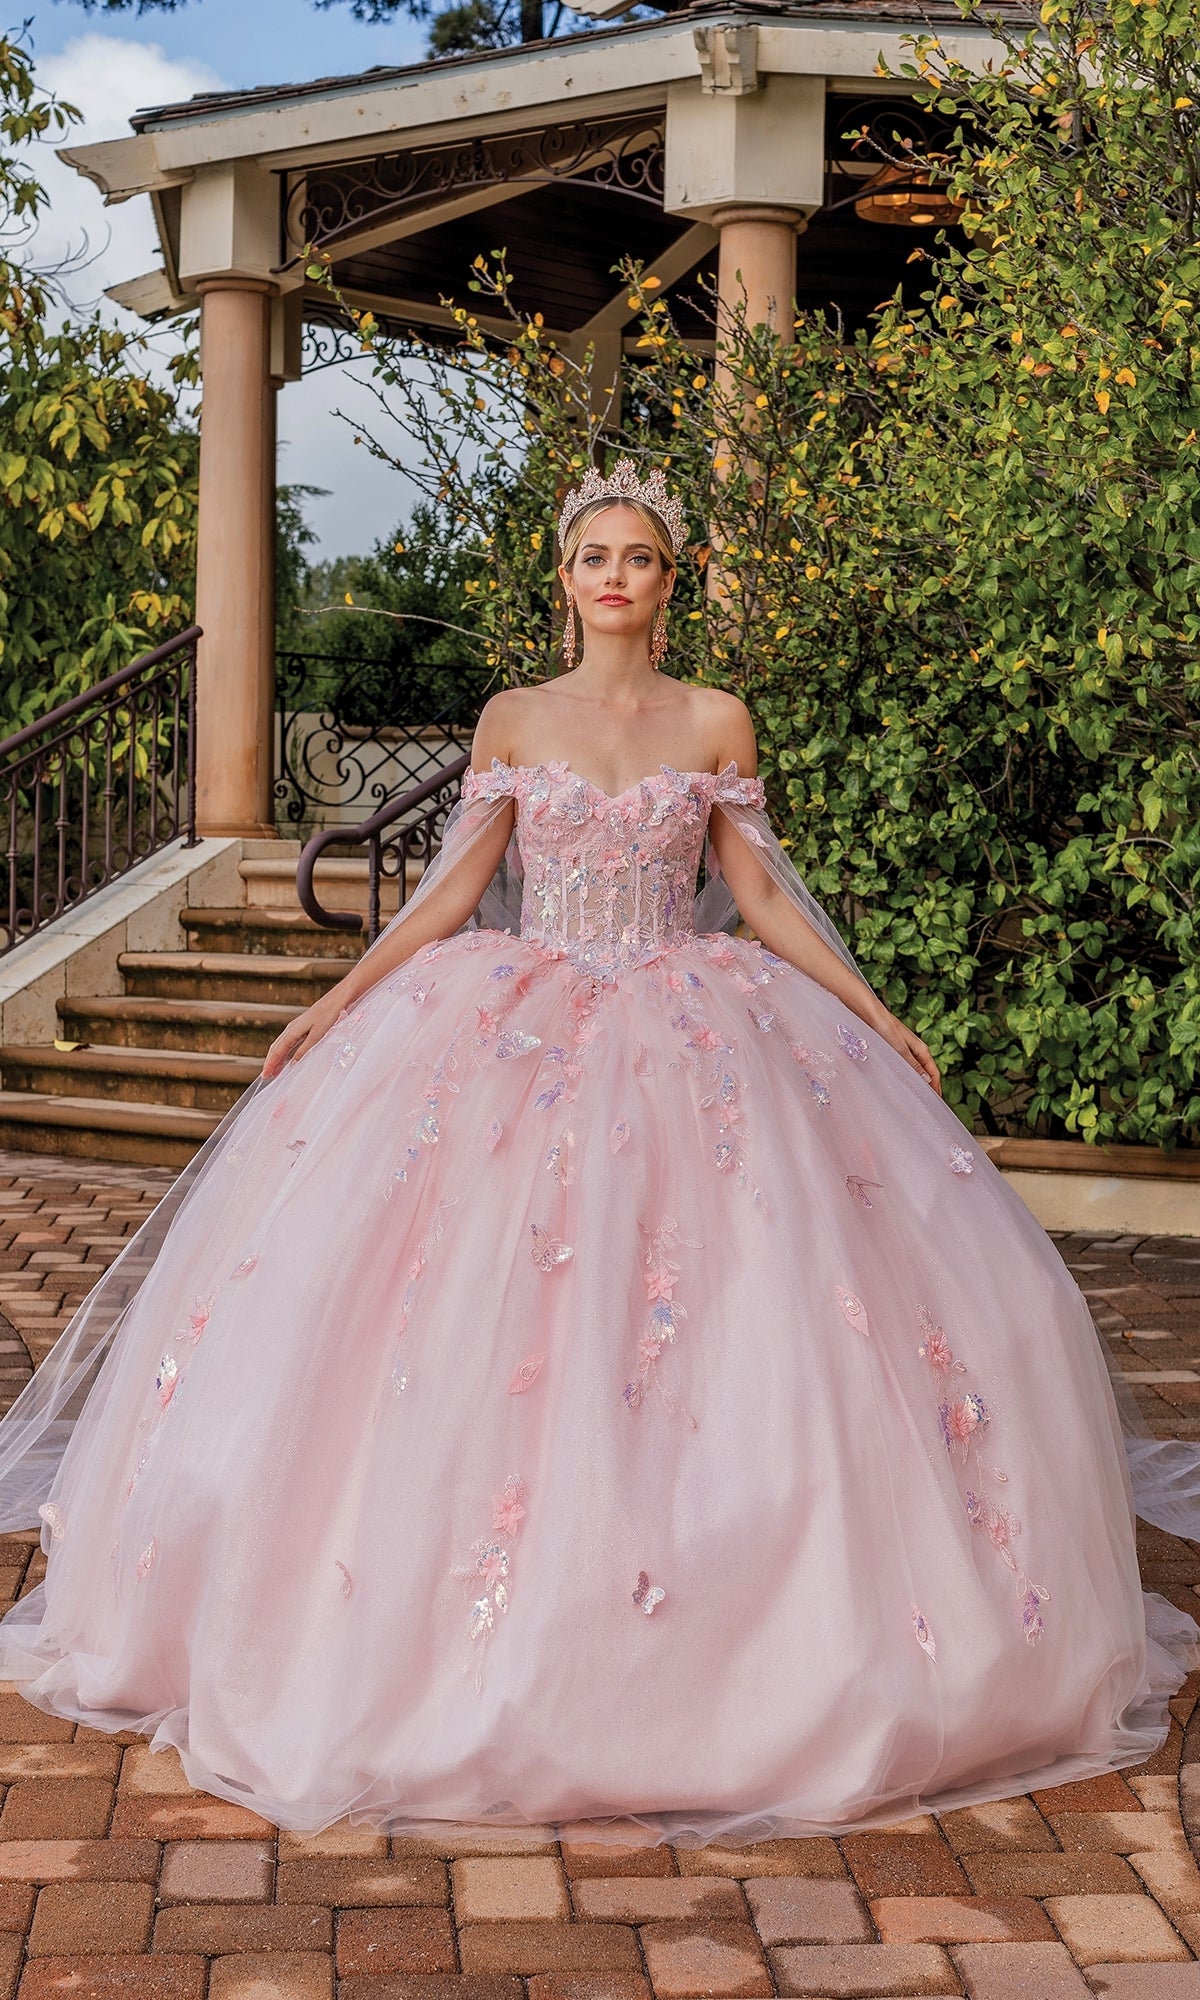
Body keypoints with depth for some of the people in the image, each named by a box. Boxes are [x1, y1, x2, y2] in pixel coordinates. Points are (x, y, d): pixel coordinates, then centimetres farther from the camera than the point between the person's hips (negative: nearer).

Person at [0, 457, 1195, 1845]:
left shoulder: (716, 723, 7)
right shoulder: (512, 720, 8)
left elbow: (761, 895, 9)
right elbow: (454, 885, 7)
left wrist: (874, 1013, 5)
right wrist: (335, 1003, 1)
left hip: (691, 1039, 0)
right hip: (519, 1028, 0)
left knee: (740, 1296, -8)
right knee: (474, 1305, -8)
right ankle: (456, 1609, 4)